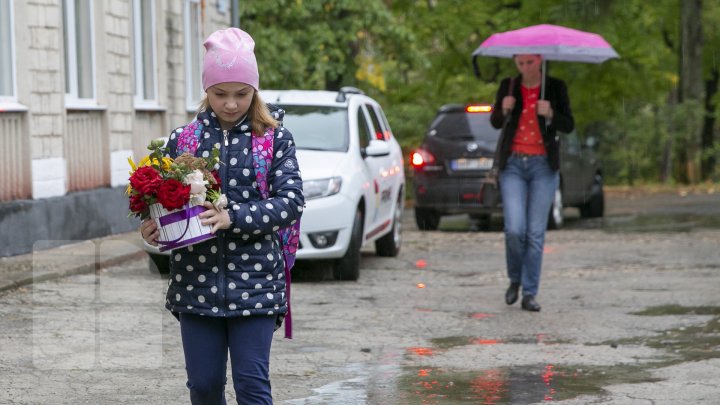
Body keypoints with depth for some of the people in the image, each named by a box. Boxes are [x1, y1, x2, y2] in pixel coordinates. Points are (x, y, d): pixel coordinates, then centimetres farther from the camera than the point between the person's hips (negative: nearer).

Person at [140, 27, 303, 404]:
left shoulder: (275, 139, 2)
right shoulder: (182, 139, 6)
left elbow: (291, 201, -8)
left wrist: (234, 217, -21)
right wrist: (152, 228, -15)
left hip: (255, 283, -2)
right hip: (196, 282, 2)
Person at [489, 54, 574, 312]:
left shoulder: (555, 87, 2)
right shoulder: (508, 86, 6)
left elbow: (569, 126, 0)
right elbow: (495, 123, 8)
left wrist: (550, 114, -19)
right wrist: (504, 110, -13)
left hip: (543, 165, 0)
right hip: (513, 164, 0)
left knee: (536, 232, -3)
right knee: (514, 229, -11)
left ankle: (529, 294, 3)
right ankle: (515, 279, 15)